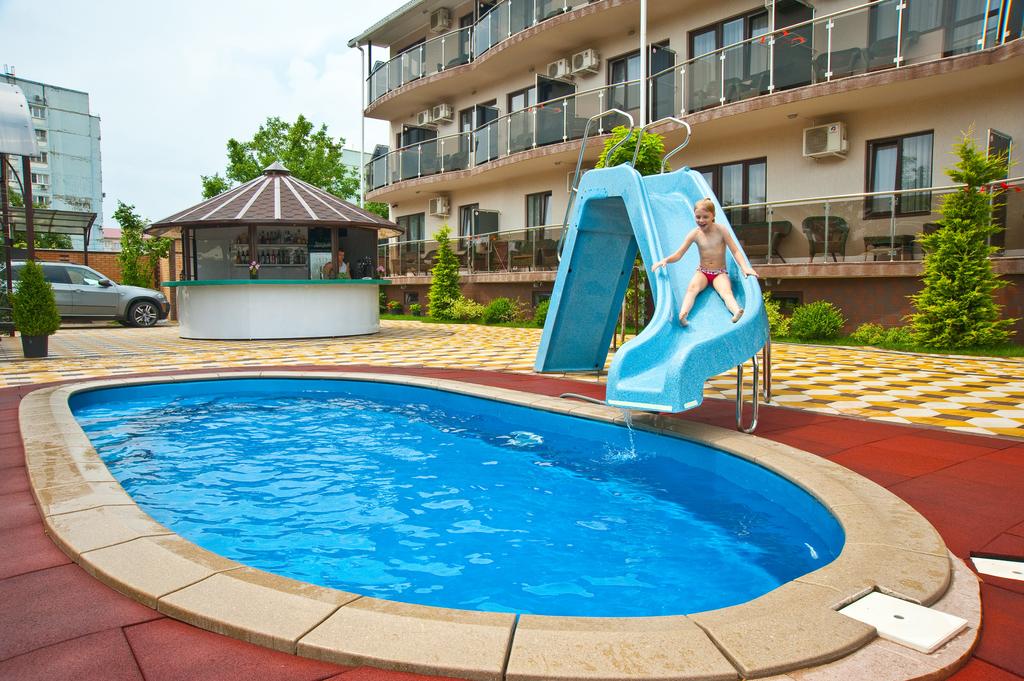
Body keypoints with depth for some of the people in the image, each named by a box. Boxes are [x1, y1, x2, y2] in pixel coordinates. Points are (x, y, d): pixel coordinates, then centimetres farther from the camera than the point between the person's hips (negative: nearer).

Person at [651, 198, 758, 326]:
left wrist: (745, 267, -24)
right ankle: (682, 314, -56)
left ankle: (737, 312, -60)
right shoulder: (695, 234, -3)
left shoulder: (721, 230, -6)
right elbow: (678, 254, -5)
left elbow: (735, 251, -8)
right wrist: (666, 260, -26)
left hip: (720, 273, -1)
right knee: (692, 288, -31)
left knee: (726, 291, -31)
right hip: (702, 272, 1)